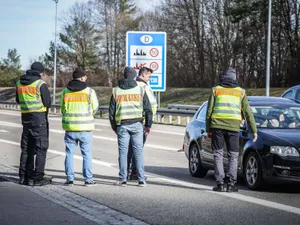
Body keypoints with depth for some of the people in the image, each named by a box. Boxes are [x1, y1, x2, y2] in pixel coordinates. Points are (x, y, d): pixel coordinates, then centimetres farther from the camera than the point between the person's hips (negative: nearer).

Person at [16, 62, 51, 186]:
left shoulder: (19, 83, 7)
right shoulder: (41, 84, -12)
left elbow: (18, 100, 17)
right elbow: (47, 103, -11)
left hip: (25, 118, 6)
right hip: (39, 118, -6)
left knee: (26, 148, 14)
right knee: (41, 149, 0)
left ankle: (24, 176, 16)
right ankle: (37, 178, -4)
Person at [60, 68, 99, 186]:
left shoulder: (65, 91, 3)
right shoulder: (89, 91, -5)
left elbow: (62, 109, 9)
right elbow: (95, 108, 4)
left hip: (70, 127, 2)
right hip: (85, 128, -2)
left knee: (69, 153, 9)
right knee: (87, 154, 5)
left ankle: (70, 178, 7)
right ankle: (88, 179, 5)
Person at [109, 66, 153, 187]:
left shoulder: (116, 91, 6)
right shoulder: (140, 90, 4)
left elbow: (111, 110, 8)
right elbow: (148, 109, 4)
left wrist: (114, 126, 17)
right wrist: (148, 124, 13)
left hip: (122, 125, 0)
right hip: (137, 124, 0)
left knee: (123, 152, 4)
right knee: (138, 151, 2)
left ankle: (122, 179, 3)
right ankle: (141, 179, -1)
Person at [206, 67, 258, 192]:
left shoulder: (216, 90, 11)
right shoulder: (240, 92, 14)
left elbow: (209, 111, 7)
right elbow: (248, 112, 13)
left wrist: (208, 129, 11)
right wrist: (254, 130, 16)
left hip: (217, 125, 0)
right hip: (233, 127, 0)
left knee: (218, 155, 4)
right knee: (233, 155, 8)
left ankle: (220, 184, -2)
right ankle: (231, 184, 1)